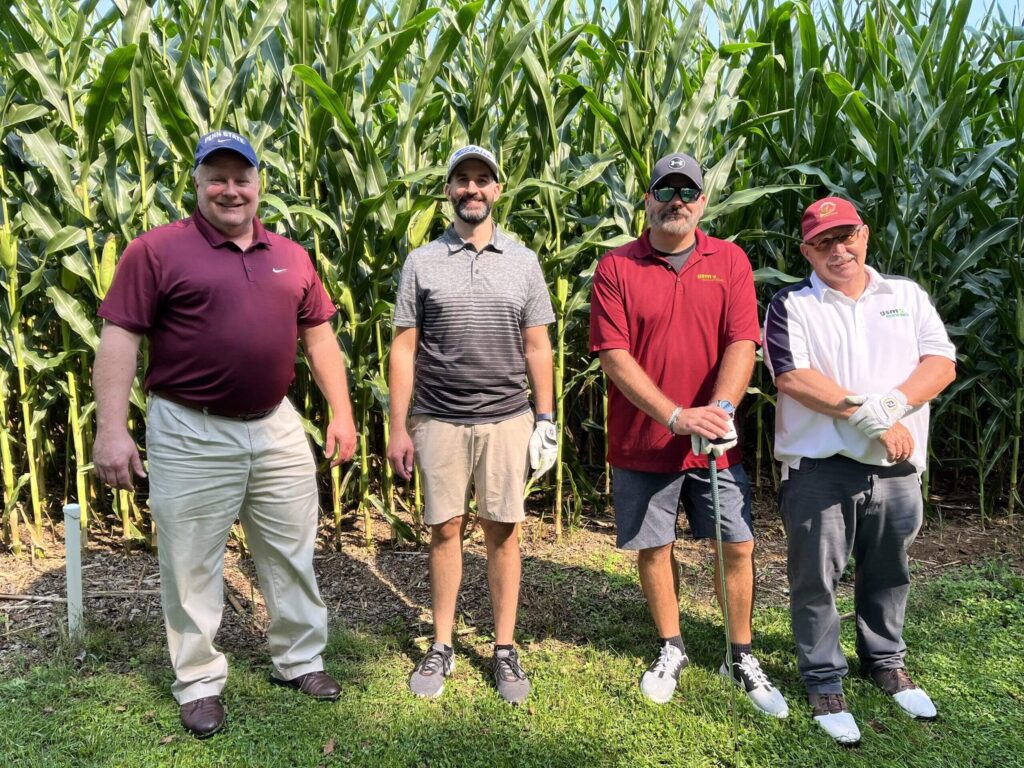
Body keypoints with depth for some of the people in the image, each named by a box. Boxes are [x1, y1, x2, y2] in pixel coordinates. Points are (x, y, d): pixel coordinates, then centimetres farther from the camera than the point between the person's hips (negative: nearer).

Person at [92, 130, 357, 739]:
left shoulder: (291, 256, 10)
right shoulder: (157, 250, -4)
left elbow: (319, 335, 12)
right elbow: (119, 339, -8)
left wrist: (341, 413, 8)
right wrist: (112, 430, -14)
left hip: (277, 427, 4)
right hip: (191, 433, -4)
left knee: (294, 551, 14)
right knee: (192, 564, 8)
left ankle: (301, 660, 32)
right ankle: (200, 682, 26)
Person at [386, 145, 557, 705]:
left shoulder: (523, 262, 7)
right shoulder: (421, 262, 4)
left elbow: (537, 348, 8)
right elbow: (404, 350, 3)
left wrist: (545, 417, 3)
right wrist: (398, 428, -1)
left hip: (507, 419, 0)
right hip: (439, 421, 0)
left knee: (502, 532, 5)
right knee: (445, 530, 8)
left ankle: (504, 650, 18)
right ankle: (441, 648, 22)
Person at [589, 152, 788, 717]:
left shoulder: (730, 261, 2)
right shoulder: (616, 267, -4)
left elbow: (742, 343, -6)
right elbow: (613, 355, -11)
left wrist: (721, 407, -24)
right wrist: (676, 416, -20)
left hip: (715, 441, 1)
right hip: (641, 442, -1)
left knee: (736, 547, 6)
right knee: (653, 548, 11)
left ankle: (741, 658, 27)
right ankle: (670, 649, 33)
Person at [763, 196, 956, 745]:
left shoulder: (907, 295, 10)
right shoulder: (792, 305, -1)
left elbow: (942, 363, 0)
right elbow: (792, 376, -15)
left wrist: (892, 405, -17)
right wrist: (869, 418, -17)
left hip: (897, 469, 4)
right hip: (820, 469, -3)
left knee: (888, 575, 18)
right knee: (816, 579, 5)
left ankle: (885, 662, 39)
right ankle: (824, 683, 22)